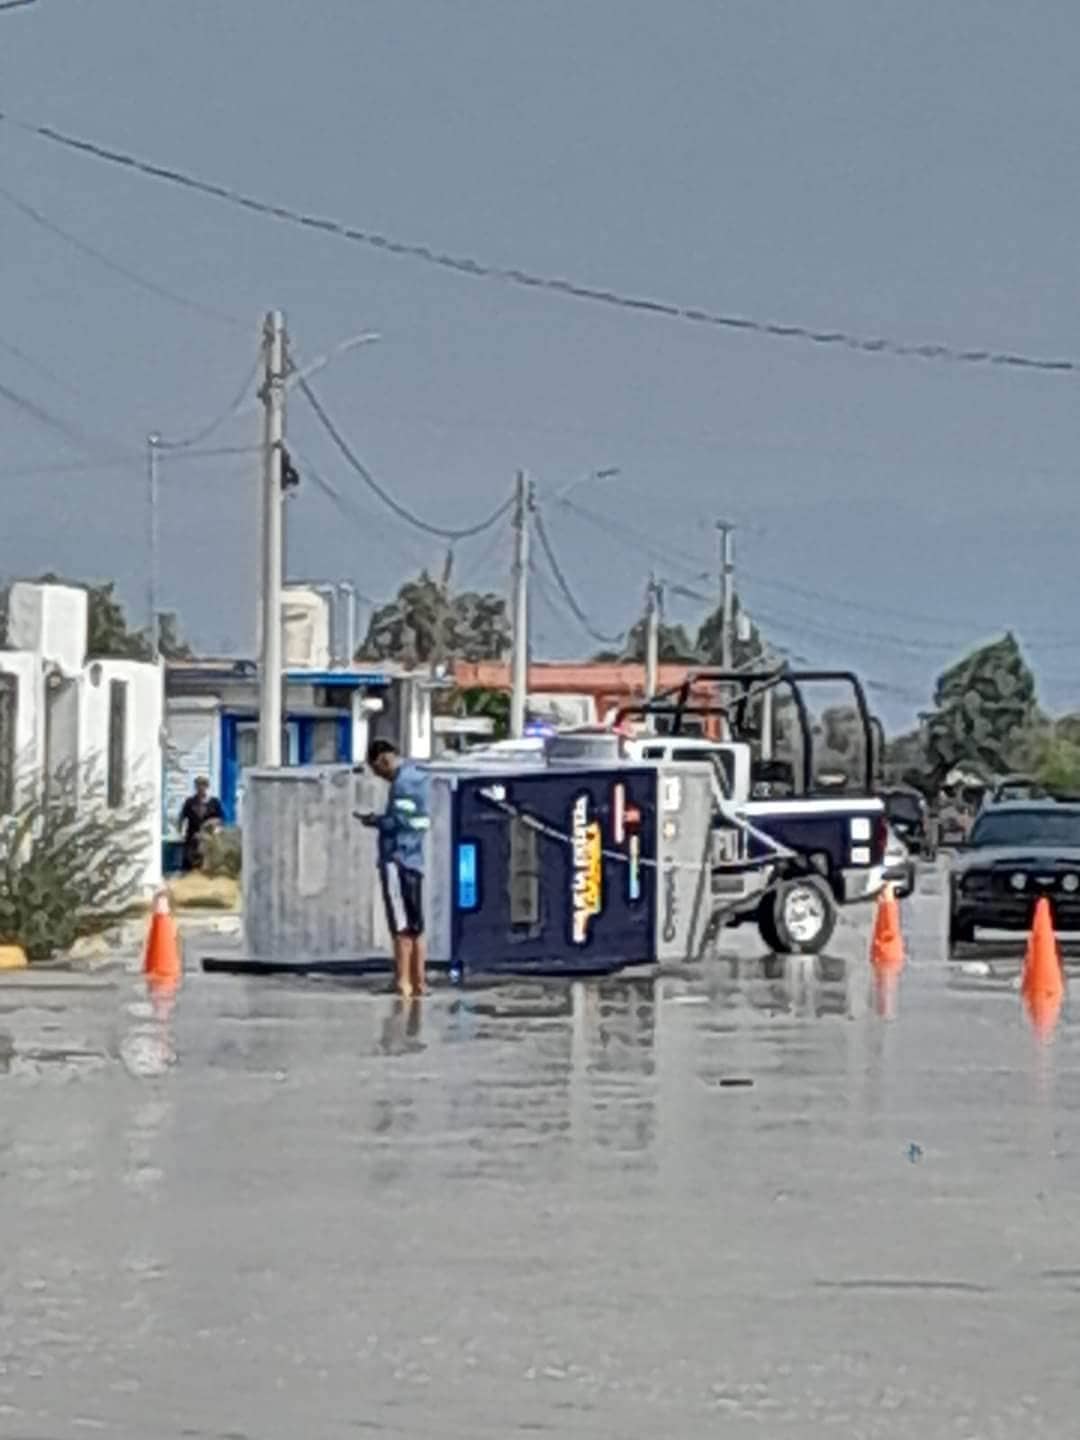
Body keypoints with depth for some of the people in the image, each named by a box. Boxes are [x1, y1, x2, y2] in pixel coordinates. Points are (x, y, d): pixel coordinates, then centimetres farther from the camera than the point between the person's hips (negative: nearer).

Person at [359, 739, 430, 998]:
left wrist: (375, 821, -3)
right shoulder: (415, 777, 17)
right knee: (416, 927, 10)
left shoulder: (403, 782, -12)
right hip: (414, 860, 10)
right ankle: (419, 982, 11)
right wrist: (380, 820, 11)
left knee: (402, 927, -8)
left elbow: (400, 821, -19)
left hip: (398, 860, -10)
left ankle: (403, 983, -8)